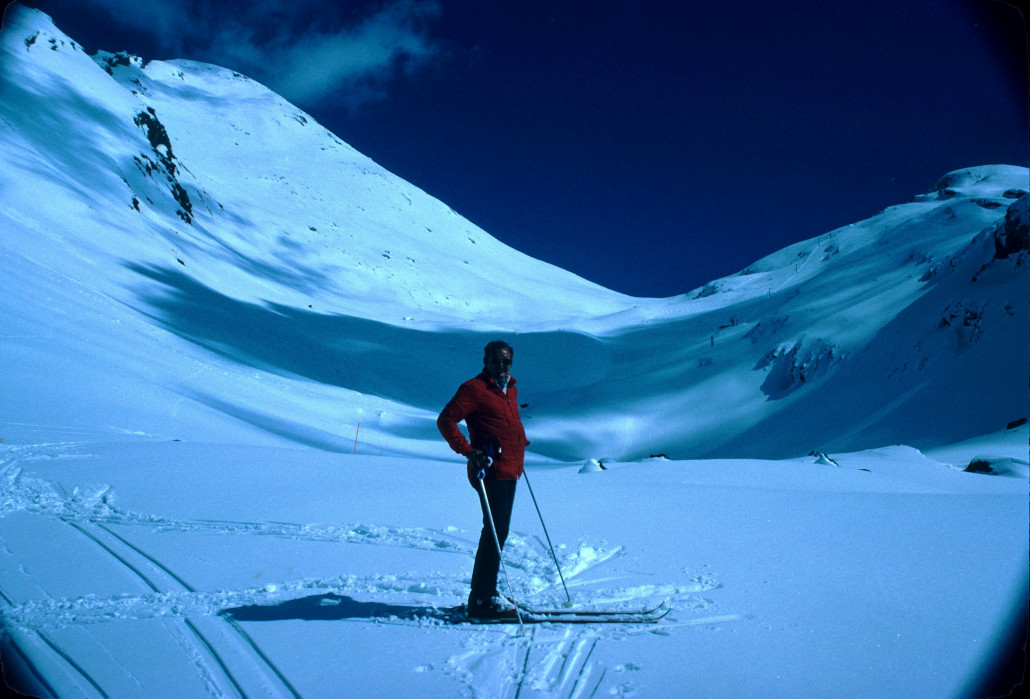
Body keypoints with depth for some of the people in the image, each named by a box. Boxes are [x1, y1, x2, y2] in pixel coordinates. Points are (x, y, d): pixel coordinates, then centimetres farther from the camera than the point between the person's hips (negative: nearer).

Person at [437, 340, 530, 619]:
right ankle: (482, 600, -2)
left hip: (510, 471, 9)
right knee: (495, 532, -10)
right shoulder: (474, 389, -8)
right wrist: (468, 450, -22)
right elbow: (445, 420, -14)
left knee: (498, 532, 14)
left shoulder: (511, 389, 17)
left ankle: (484, 593, 25)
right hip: (490, 470, -9)